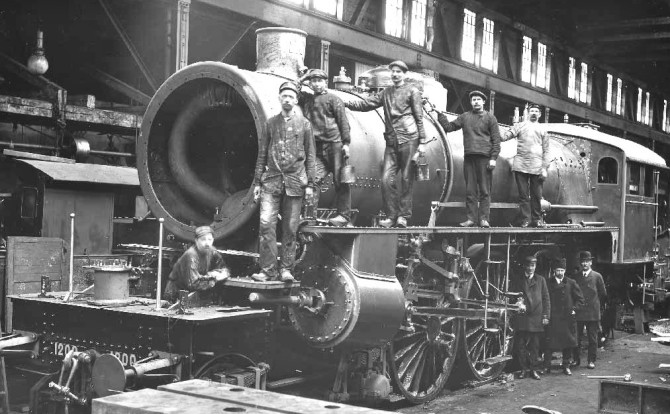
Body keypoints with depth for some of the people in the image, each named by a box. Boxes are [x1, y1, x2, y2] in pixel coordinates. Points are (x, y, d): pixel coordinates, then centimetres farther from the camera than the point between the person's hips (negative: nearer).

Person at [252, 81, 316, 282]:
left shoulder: (304, 124, 7)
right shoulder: (271, 123, 10)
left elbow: (310, 156, 7)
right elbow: (262, 154, 12)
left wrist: (310, 183, 0)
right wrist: (257, 182, 7)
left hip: (295, 182, -1)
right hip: (271, 181, 1)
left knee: (290, 228, 2)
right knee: (266, 224, -9)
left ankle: (286, 269, 11)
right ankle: (268, 269, -3)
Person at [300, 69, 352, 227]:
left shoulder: (333, 99, 2)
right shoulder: (307, 99, 16)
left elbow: (343, 121, -2)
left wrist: (346, 143, -9)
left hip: (335, 144, -4)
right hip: (318, 147, 4)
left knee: (340, 181, -1)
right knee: (314, 179, -5)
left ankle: (344, 215, 3)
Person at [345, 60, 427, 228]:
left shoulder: (412, 91, 5)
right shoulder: (386, 93, 18)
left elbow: (419, 117, 1)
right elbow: (366, 104, 14)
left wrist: (422, 142, -4)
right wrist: (346, 103, 0)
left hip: (409, 140, -4)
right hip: (391, 141, 4)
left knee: (406, 179, -2)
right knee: (386, 178, -5)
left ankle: (403, 216, 3)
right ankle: (391, 215, 2)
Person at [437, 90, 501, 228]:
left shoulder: (490, 117, 7)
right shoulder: (465, 117, 16)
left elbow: (496, 139, 2)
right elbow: (449, 127, 15)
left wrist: (493, 158, -6)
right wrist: (440, 114, 5)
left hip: (484, 157, -3)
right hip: (469, 157, 3)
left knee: (484, 191, -3)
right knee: (470, 190, 2)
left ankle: (483, 219, -3)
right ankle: (471, 218, 4)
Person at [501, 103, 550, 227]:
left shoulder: (542, 129, 18)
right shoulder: (520, 126, 15)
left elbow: (546, 150, 14)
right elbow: (508, 134, -1)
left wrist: (544, 168, 3)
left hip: (536, 167, 1)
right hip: (521, 166, -1)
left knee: (536, 195, 1)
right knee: (523, 194, -1)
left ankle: (537, 219, 9)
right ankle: (525, 219, 3)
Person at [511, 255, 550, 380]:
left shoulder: (540, 280, 10)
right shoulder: (517, 281, 10)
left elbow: (546, 298, 7)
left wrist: (546, 316, 1)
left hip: (536, 318, 0)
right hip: (521, 318, 0)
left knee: (535, 346, 3)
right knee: (521, 345, -2)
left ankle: (533, 369, 10)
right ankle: (524, 369, 7)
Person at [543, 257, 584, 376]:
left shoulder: (571, 283, 6)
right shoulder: (548, 283, 5)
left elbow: (580, 299, 9)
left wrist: (574, 309, -3)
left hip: (567, 318, 1)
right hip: (552, 318, -1)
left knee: (567, 344, 5)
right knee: (549, 344, -2)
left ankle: (566, 366, 15)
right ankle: (547, 366, 5)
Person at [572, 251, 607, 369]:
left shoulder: (597, 276, 3)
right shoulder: (575, 277, 7)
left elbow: (603, 294, 8)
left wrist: (594, 302, 7)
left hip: (593, 313, -1)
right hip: (577, 312, 1)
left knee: (592, 338, 3)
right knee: (576, 337, 4)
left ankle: (591, 360, 11)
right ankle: (576, 359, 14)